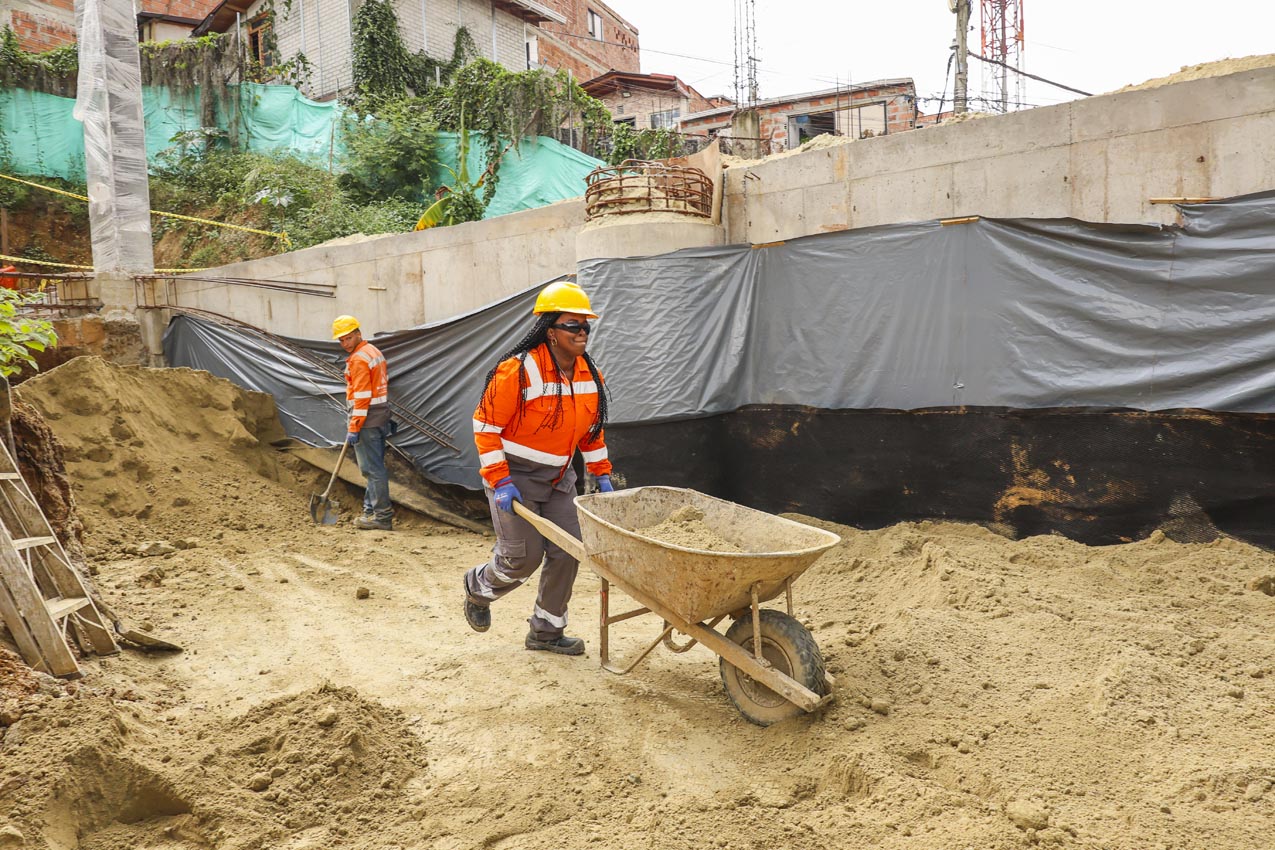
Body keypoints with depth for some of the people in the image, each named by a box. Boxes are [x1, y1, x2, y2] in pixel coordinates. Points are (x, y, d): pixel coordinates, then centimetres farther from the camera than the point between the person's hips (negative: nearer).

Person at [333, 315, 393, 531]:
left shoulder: (359, 359, -15)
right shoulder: (374, 351, 16)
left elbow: (361, 397, -20)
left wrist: (354, 428, -19)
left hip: (368, 420, -10)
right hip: (380, 417, 10)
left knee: (372, 469, -7)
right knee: (374, 467, 15)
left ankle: (382, 516, -5)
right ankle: (371, 510, 23)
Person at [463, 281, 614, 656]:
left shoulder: (590, 375, 1)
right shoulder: (518, 371, -21)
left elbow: (591, 429, 15)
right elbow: (485, 425, -17)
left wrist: (601, 474, 11)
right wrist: (499, 481, -22)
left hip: (558, 479, 7)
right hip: (515, 476, -6)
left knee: (566, 552, 2)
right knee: (523, 557, -6)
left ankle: (546, 631, 20)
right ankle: (477, 587, 28)